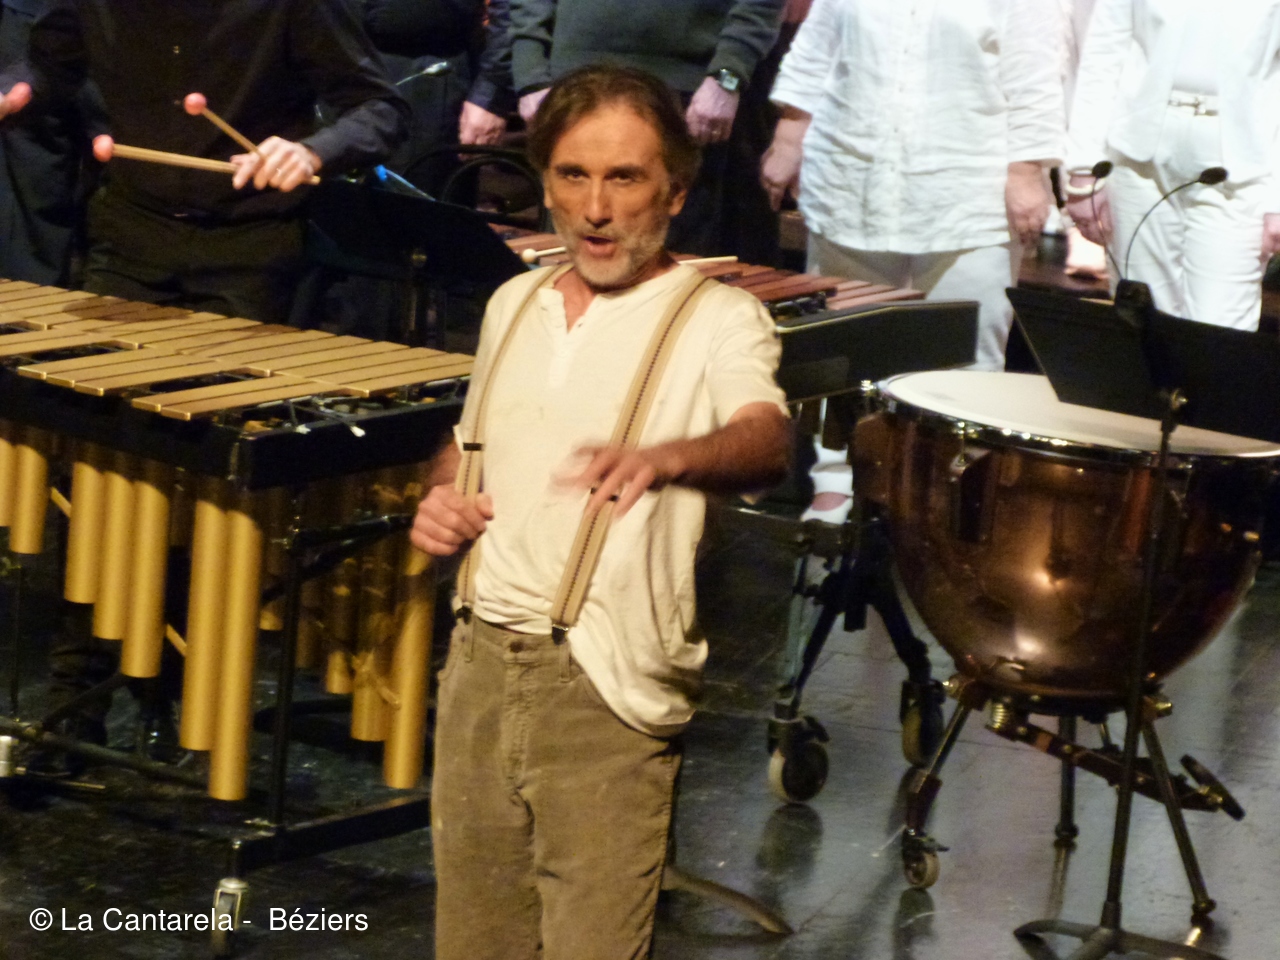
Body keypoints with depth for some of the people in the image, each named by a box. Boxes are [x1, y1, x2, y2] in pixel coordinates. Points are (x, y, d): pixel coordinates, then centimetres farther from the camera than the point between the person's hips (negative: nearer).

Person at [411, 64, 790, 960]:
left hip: (604, 691, -5)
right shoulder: (515, 304, 12)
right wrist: (441, 500, 5)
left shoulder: (718, 319, -6)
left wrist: (665, 458, -47)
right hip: (480, 665, 5)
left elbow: (766, 439, -26)